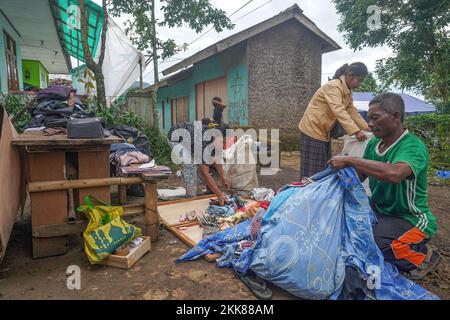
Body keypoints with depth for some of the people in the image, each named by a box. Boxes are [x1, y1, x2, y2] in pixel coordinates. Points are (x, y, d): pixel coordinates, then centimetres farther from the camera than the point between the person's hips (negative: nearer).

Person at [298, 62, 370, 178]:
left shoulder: (348, 91, 11)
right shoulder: (333, 87, -20)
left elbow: (353, 112, 10)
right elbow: (339, 111, -31)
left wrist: (368, 129, 1)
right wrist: (356, 131, -38)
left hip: (323, 132, 10)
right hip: (312, 130, -10)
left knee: (324, 169, 12)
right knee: (313, 171, -8)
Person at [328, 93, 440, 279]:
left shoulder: (413, 146, -21)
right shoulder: (374, 143, 1)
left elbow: (394, 174, -43)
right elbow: (360, 176, 9)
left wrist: (350, 161, -36)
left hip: (410, 219, -7)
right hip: (378, 210, 8)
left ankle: (422, 255, 3)